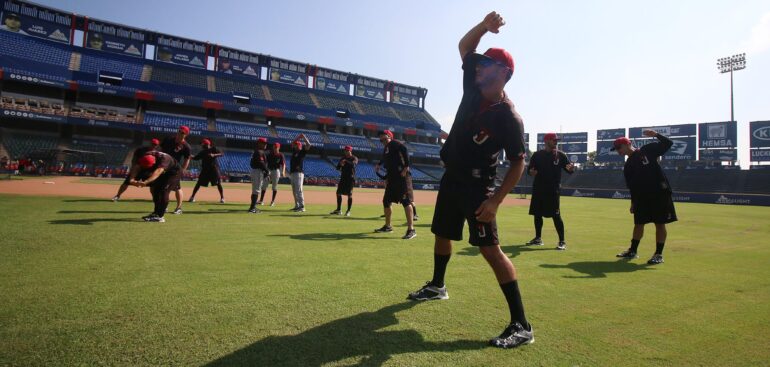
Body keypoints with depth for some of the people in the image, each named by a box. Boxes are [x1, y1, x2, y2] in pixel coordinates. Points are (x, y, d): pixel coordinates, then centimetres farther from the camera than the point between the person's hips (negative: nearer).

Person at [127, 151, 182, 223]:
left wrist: (146, 182, -66)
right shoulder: (144, 158, -21)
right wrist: (132, 179, -48)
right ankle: (156, 212, 28)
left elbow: (158, 172, -53)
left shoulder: (163, 158, -40)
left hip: (174, 173, -8)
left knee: (163, 190, -20)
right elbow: (136, 167, -30)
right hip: (163, 174, 8)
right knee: (154, 189, 10)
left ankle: (159, 216, -19)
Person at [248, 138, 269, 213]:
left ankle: (253, 207, 23)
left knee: (255, 189, 16)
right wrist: (266, 170, -12)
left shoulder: (255, 151, 18)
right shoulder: (260, 152, -13)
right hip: (258, 171, -11)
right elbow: (261, 162, -22)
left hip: (254, 170, 11)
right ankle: (252, 208, -9)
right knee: (256, 190, -9)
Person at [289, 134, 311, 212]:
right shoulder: (294, 151, 18)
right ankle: (297, 206, 17)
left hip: (299, 173, -8)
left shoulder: (302, 152, -2)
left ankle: (302, 206, -15)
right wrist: (299, 137, 22)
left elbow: (308, 145, -14)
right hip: (292, 173, 8)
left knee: (298, 190, -14)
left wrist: (304, 137, -5)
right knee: (294, 191, 10)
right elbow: (293, 143, 32)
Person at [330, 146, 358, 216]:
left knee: (349, 194, -6)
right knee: (338, 193, 6)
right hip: (343, 178, 6)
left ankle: (348, 211, 2)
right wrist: (340, 164, -11)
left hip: (350, 178, -6)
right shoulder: (342, 158, 13)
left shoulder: (354, 158, -1)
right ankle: (339, 210, 17)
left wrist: (346, 161, -30)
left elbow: (353, 164, -23)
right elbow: (337, 168, 9)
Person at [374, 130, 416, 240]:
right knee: (386, 201, 15)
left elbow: (405, 150, -22)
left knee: (406, 201, -15)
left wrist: (406, 167, -25)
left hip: (402, 177, -10)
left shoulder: (394, 143, -4)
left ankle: (411, 229, -16)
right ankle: (387, 226, 29)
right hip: (392, 178, 10)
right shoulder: (386, 149, 23)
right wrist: (386, 178, 16)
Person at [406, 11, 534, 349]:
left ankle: (521, 326, -8)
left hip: (477, 185, -8)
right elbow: (464, 46, 6)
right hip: (451, 178, 8)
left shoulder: (509, 117, -18)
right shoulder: (473, 89, -1)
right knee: (442, 234, 21)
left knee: (489, 248, -15)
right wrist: (484, 25, -13)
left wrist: (495, 200, -24)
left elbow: (518, 163, -15)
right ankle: (437, 286, 45)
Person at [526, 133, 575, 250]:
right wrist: (531, 172, -15)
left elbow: (569, 170, 0)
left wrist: (571, 168, -24)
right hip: (538, 189, 3)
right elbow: (530, 169, 8)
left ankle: (562, 241, 0)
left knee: (556, 216, -7)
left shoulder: (560, 155, 2)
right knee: (537, 214, 10)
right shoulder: (537, 155, 6)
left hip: (553, 190, -3)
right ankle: (538, 239, 24)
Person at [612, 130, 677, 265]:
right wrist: (633, 202, 5)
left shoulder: (647, 150, 0)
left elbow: (668, 144, -4)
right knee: (638, 223, 11)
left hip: (659, 193, -5)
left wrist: (656, 135, -18)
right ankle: (632, 251, 22)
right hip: (641, 197, 5)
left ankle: (659, 254, 8)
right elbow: (632, 187, 10)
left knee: (660, 223, 0)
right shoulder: (628, 166, 11)